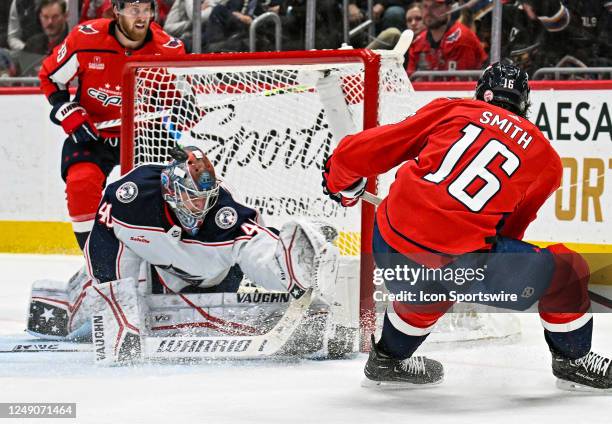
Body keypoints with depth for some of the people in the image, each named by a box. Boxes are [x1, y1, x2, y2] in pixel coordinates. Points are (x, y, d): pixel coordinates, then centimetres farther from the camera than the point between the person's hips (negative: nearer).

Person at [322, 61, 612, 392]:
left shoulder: (452, 110, 13)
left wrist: (342, 182, 32)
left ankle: (388, 359, 49)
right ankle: (573, 361, 32)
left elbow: (357, 152, 13)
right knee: (566, 271, 17)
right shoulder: (546, 158, 13)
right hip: (456, 258, -3)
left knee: (428, 287, 39)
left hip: (389, 248, 4)